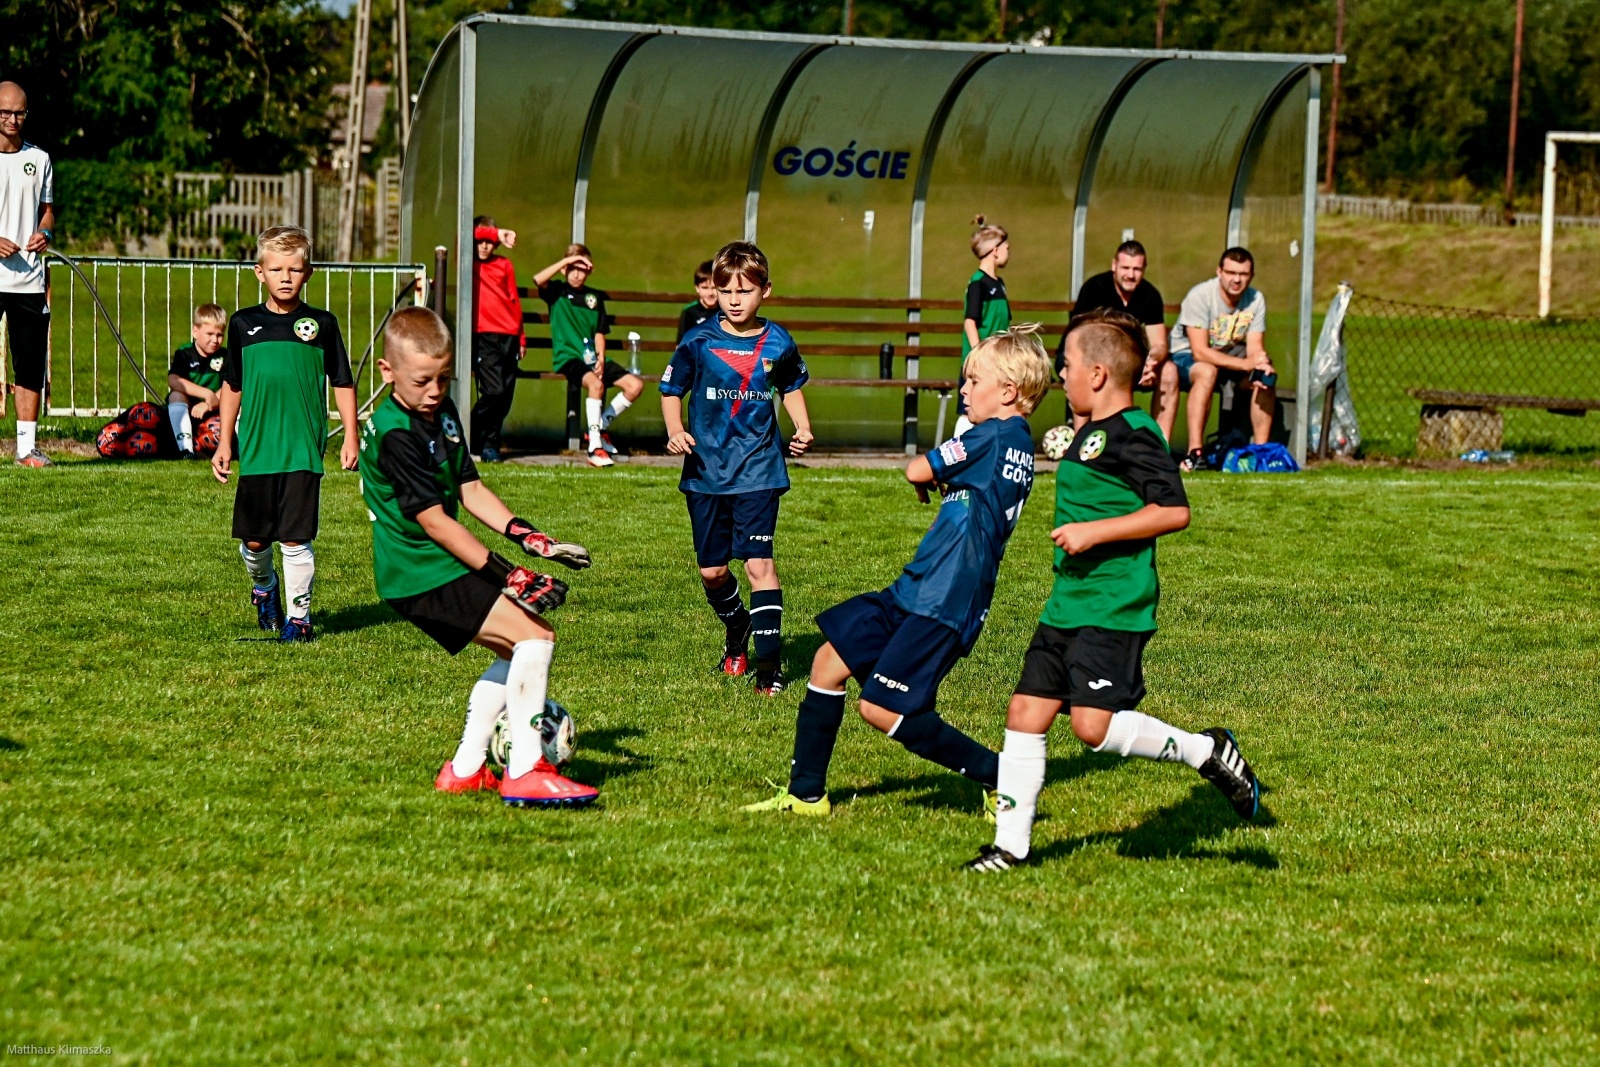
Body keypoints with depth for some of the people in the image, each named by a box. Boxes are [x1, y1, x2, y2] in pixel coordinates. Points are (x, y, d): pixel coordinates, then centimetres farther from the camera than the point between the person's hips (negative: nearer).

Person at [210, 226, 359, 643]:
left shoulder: (321, 324, 1)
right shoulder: (244, 324, 6)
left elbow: (343, 384, 6)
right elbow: (232, 386, 14)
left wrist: (350, 437, 1)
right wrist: (224, 442, 13)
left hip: (303, 451, -2)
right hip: (256, 449, 2)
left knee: (296, 539, -4)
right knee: (253, 539, 8)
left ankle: (299, 617, 6)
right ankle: (264, 587, 37)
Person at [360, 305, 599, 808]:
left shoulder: (443, 413, 9)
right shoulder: (395, 435, -20)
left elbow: (470, 490, 14)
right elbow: (433, 521, -22)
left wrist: (530, 537, 2)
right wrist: (510, 576, -23)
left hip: (441, 567, 10)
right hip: (421, 574, -10)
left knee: (515, 653, 18)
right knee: (534, 636, -17)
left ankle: (465, 768, 22)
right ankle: (524, 773, -16)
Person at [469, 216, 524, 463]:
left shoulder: (504, 265, 14)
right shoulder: (468, 263, 5)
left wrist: (521, 338, 16)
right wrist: (495, 232, -12)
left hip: (509, 337, 4)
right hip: (484, 337, -4)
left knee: (505, 396, 3)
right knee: (494, 392, -14)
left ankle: (490, 443, 15)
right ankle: (473, 440, 1)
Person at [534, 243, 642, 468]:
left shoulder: (595, 297, 16)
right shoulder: (557, 291, 4)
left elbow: (599, 333, 11)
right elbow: (538, 279, -18)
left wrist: (601, 359, -5)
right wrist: (566, 261, -17)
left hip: (592, 358, 6)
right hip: (568, 357, -6)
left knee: (635, 384, -9)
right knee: (595, 383, -34)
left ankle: (600, 428, 6)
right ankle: (595, 447, -33)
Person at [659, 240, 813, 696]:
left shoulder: (777, 343, 0)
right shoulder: (699, 342, -5)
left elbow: (791, 387, 19)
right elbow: (671, 390, 4)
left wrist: (803, 428, 5)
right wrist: (675, 430, -13)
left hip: (757, 471, -1)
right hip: (706, 471, 1)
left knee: (759, 561, -13)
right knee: (711, 570, 8)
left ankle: (769, 661, -12)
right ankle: (737, 629, 38)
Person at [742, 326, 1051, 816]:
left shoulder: (994, 437, -17)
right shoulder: (1018, 444, 12)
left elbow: (917, 471, -9)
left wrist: (931, 476, 12)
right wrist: (945, 481, 1)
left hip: (944, 605, -10)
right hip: (915, 591, 10)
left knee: (881, 708, -11)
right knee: (829, 662, 12)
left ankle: (1002, 777, -3)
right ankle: (805, 793, 20)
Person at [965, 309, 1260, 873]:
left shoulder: (1132, 435, -14)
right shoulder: (1089, 432, 16)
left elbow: (1174, 510, -23)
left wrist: (1093, 533, -23)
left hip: (1114, 609, -10)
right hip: (1068, 603, 10)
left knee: (1094, 724, -18)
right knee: (1026, 711, 6)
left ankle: (1207, 751, -1)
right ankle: (1011, 844, 12)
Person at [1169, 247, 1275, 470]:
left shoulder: (1256, 299, -9)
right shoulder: (1200, 296, -25)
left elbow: (1255, 348, -10)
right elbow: (1200, 351, -30)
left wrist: (1261, 365, -35)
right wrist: (1246, 364, -38)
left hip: (1229, 357, 6)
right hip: (1186, 357, -6)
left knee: (1266, 377, -19)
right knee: (1207, 371, -38)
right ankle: (1194, 452, -40)